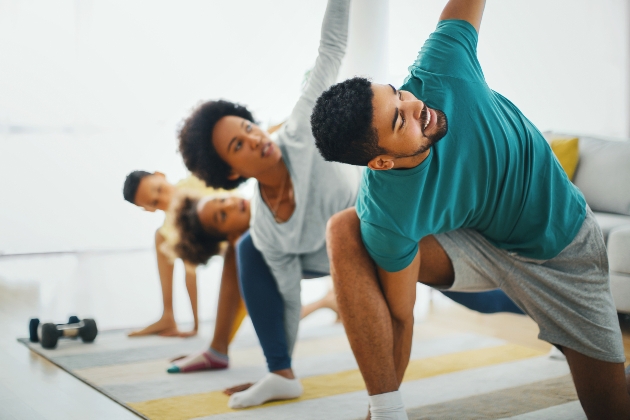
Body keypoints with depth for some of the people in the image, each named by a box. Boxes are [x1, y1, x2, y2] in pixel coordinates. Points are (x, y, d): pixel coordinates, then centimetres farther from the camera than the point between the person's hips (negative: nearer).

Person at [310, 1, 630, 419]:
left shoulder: (441, 72, -32)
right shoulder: (386, 219, -34)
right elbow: (398, 316, -22)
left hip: (561, 240, 2)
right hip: (476, 244, -2)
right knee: (344, 233, -30)